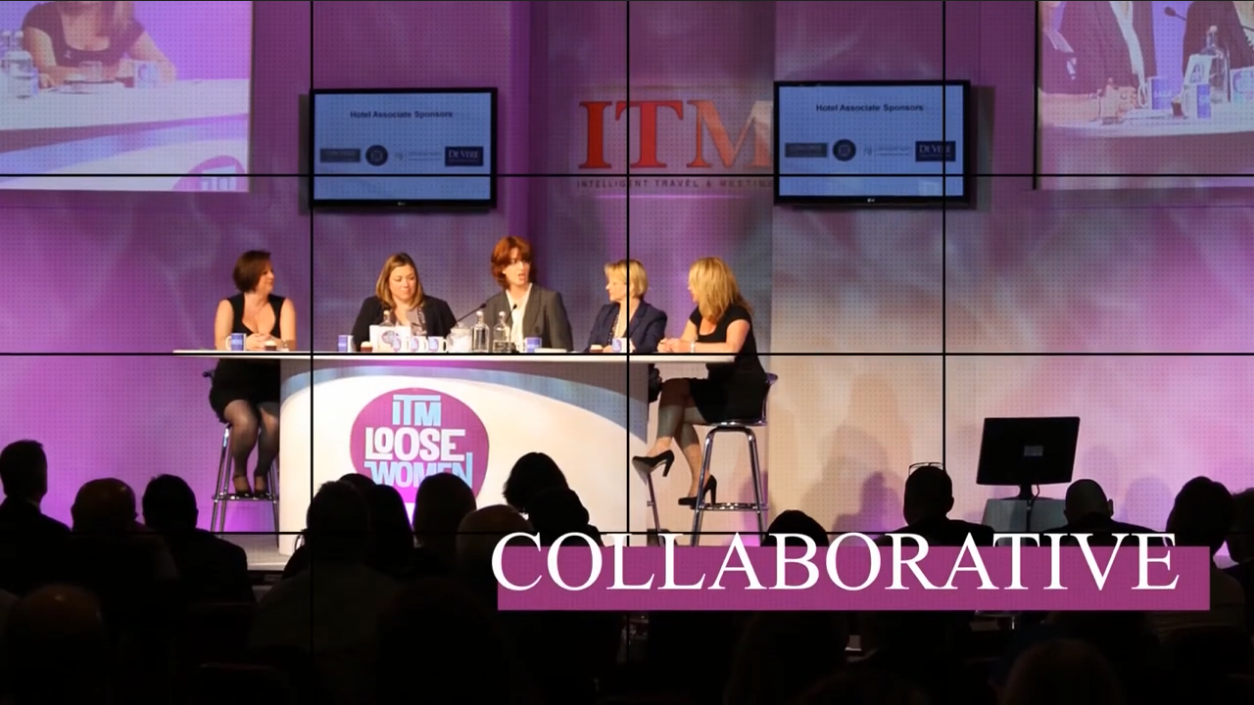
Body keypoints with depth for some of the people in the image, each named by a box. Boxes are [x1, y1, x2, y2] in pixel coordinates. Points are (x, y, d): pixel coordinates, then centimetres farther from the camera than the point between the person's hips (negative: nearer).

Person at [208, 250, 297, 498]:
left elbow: (290, 345, -10)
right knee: (246, 421, -33)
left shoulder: (283, 305, 5)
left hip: (270, 385, 2)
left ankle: (262, 474, -1)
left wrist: (273, 343, -34)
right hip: (232, 385, -2)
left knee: (274, 423, -31)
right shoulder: (229, 306, 0)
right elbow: (221, 345, -16)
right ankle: (239, 474, -2)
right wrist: (246, 344, -38)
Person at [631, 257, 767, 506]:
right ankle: (699, 479, -16)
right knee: (675, 411, -15)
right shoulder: (699, 314, 12)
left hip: (743, 395, -8)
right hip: (714, 391, 8)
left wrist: (690, 347, -27)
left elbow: (731, 348, -30)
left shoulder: (737, 313, -12)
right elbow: (682, 348, 7)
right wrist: (670, 346, -16)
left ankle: (662, 448, -27)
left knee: (675, 387, -22)